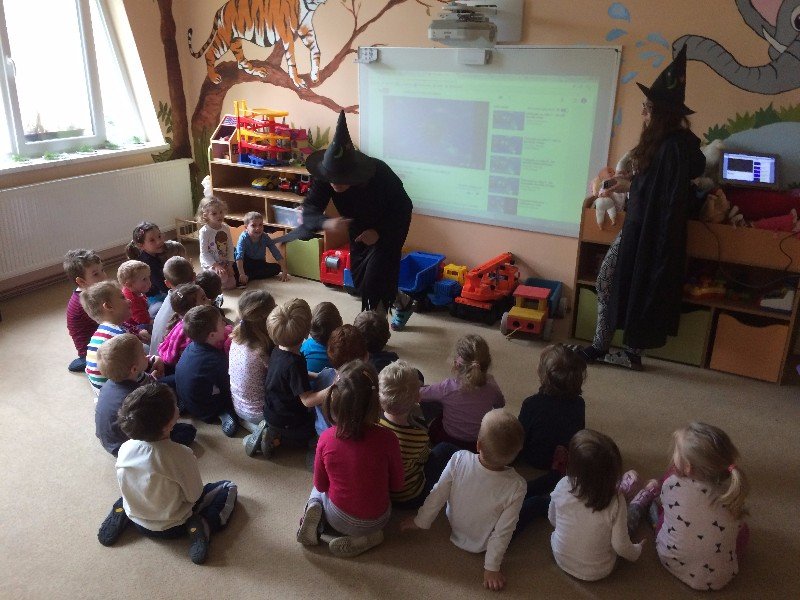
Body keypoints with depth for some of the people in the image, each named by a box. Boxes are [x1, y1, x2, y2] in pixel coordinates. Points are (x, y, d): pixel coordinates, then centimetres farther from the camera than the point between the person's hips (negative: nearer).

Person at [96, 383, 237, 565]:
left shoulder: (125, 449, -19)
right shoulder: (181, 455, -33)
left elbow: (129, 486, -1)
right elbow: (194, 496, -19)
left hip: (137, 520, 5)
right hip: (172, 528, -4)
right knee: (229, 488, 9)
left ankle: (121, 514, 9)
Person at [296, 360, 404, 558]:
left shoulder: (326, 438, -21)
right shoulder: (386, 439, -26)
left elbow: (320, 484, -5)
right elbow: (396, 485, -11)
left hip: (337, 518, 0)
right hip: (375, 521, 0)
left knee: (318, 490, 31)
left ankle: (314, 511, 1)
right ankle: (364, 538, 10)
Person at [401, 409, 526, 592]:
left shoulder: (459, 459, -32)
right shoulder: (516, 487, -35)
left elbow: (438, 495, -17)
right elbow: (502, 533, -24)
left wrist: (420, 521, 1)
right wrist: (492, 568, -7)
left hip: (454, 527, 2)